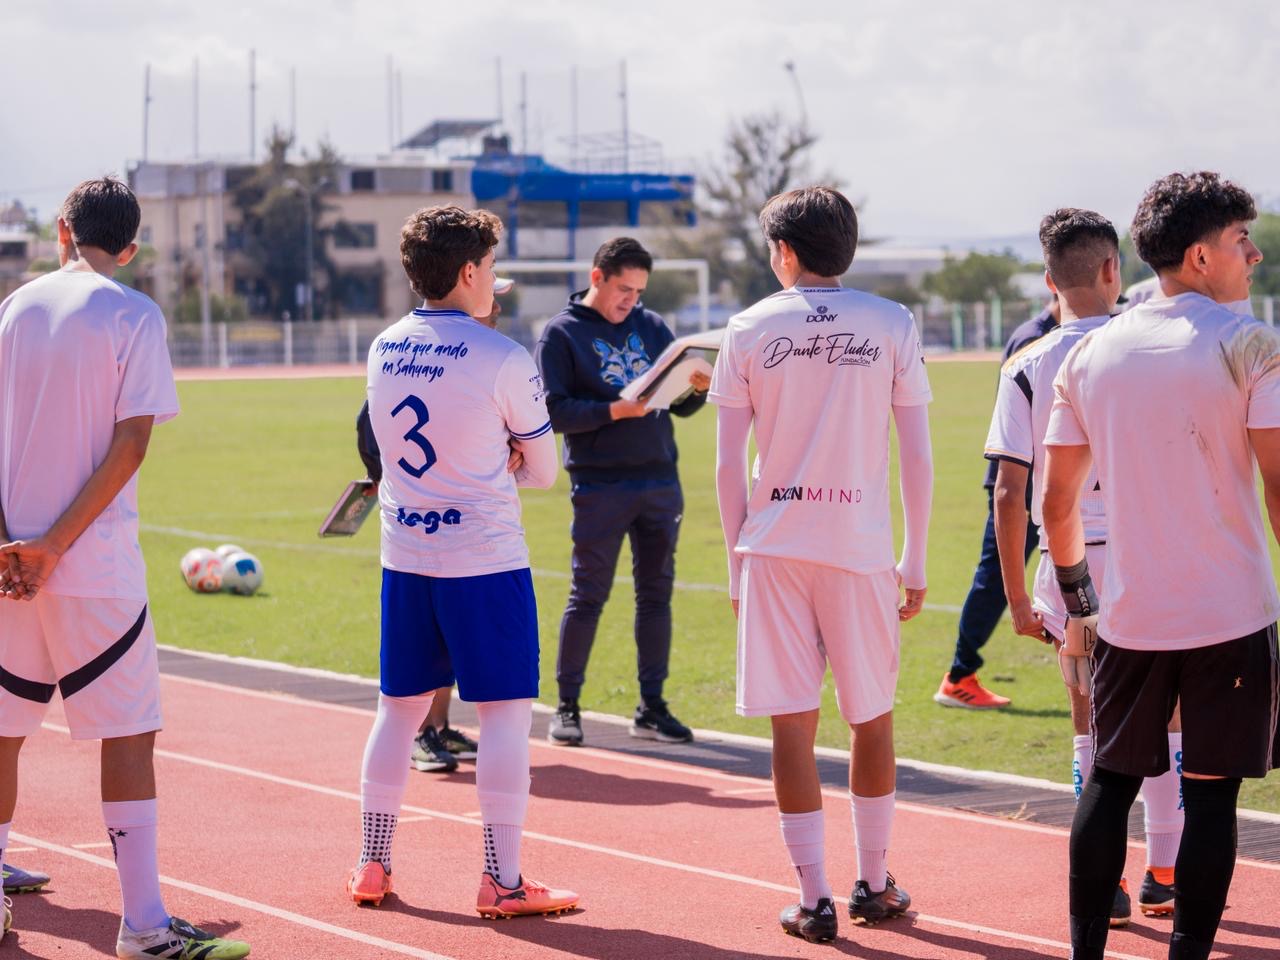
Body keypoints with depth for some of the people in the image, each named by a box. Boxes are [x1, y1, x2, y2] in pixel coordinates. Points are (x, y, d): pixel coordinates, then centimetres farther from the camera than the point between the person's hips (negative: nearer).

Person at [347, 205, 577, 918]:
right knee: (506, 711, -1)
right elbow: (543, 469, -2)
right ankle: (503, 880, -2)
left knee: (400, 709, 14)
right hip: (485, 561, -6)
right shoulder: (502, 358, -11)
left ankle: (373, 866, 19)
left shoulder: (384, 350, 5)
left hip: (405, 557, 6)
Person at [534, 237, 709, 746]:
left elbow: (680, 403, 13)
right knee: (588, 595, 0)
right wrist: (612, 411, -22)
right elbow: (553, 411, -10)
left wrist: (698, 389, -10)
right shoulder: (562, 333, -2)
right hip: (599, 486, -5)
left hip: (660, 480, 5)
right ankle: (567, 706, 9)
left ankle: (652, 706, 14)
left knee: (656, 593, 7)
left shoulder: (652, 326, 13)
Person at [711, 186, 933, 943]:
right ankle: (875, 884, 23)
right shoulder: (894, 325, 1)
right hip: (861, 547, 0)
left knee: (793, 724, 3)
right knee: (874, 717, 15)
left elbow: (727, 464, 2)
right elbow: (919, 460, 0)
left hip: (773, 546, 0)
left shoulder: (750, 330, 2)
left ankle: (815, 898, 2)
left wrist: (737, 561, 11)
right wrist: (916, 564, 7)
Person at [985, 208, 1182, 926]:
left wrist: (1018, 597, 3)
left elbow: (1009, 496, -5)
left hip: (1072, 565, 0)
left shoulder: (1029, 368, -3)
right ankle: (1165, 875, 19)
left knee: (1093, 729, 10)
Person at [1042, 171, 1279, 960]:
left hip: (1128, 618, 4)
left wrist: (1078, 601, 18)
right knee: (1211, 791, 2)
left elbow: (1057, 498, 9)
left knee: (1112, 779, 14)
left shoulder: (1090, 356, 7)